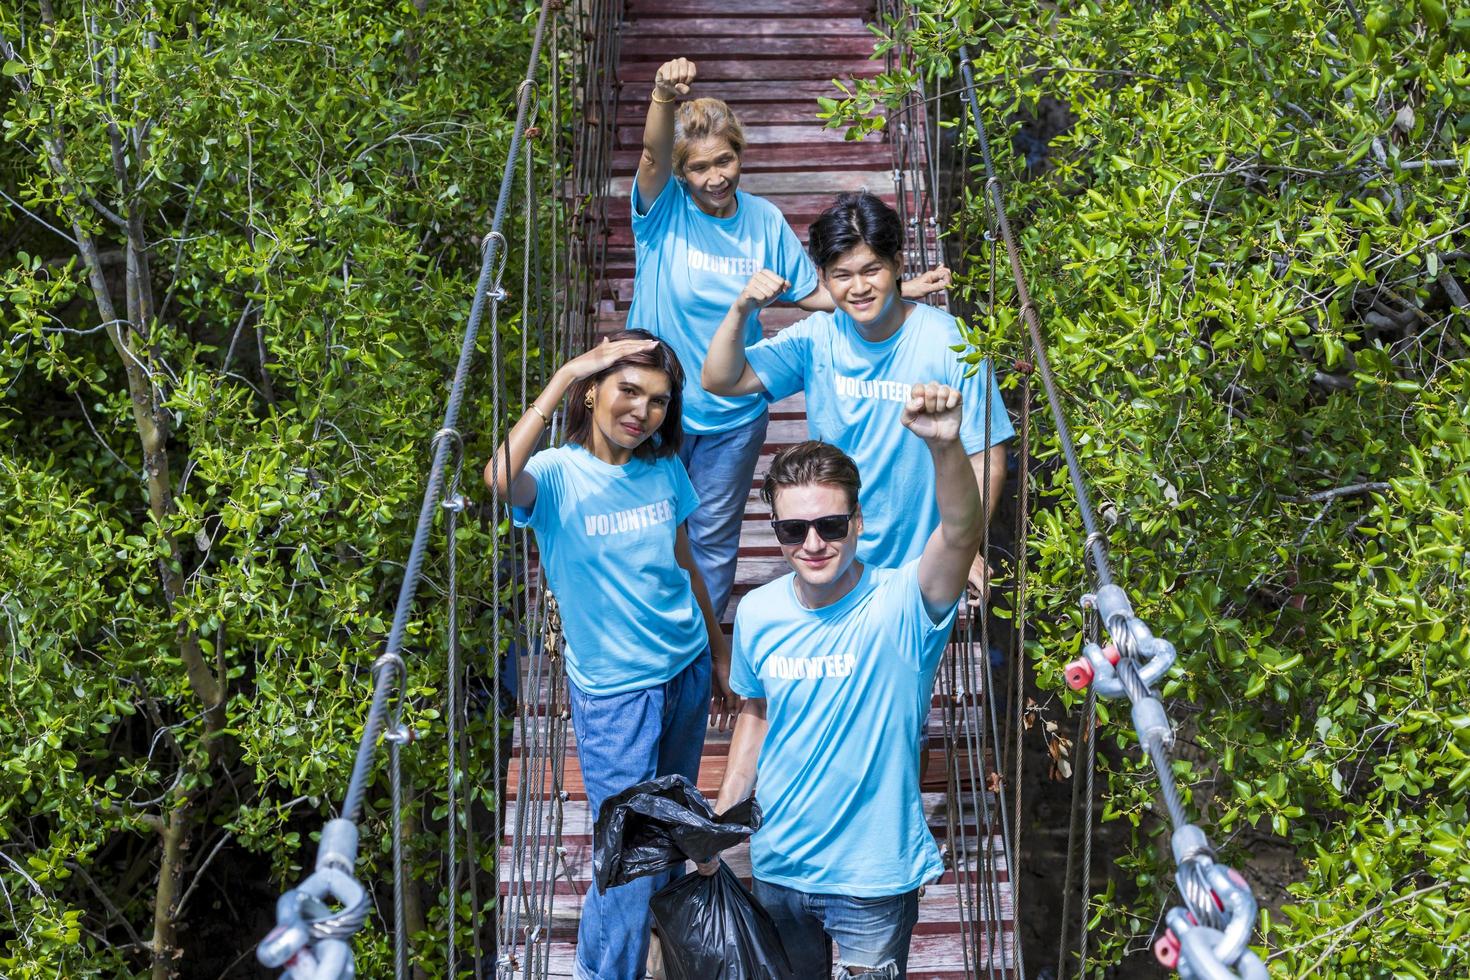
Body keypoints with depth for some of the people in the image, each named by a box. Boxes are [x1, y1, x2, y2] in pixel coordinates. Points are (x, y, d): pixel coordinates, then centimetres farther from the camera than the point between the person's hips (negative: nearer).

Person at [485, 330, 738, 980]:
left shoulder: (664, 470, 0)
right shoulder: (556, 475, -16)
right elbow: (500, 478, -40)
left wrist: (720, 657, 20)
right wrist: (565, 376, -35)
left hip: (686, 672, 5)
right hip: (613, 692, -5)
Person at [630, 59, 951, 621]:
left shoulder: (763, 220, -3)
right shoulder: (663, 209, -12)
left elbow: (811, 293, 7)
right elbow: (653, 155, -34)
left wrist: (898, 291, -2)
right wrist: (664, 98, -55)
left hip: (733, 413, 2)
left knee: (714, 536, 15)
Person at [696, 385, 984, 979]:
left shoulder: (900, 605, -21)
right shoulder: (758, 613, -7)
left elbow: (963, 533, -41)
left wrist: (944, 446, -59)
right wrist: (719, 822, 12)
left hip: (875, 872, -4)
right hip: (779, 864, 4)